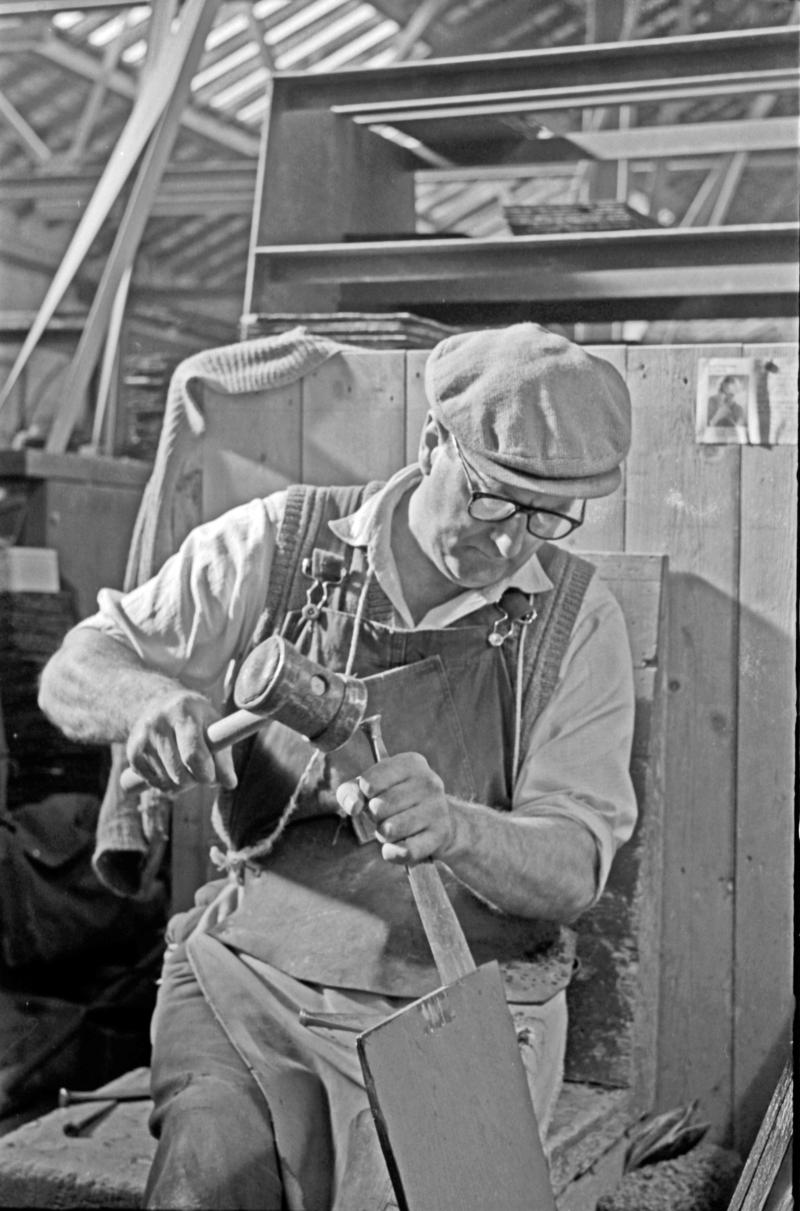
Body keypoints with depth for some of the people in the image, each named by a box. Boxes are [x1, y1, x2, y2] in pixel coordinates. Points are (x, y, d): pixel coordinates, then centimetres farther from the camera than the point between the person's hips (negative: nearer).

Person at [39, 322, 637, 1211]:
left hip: (459, 1007, 1)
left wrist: (451, 829, -32)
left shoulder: (576, 621, -3)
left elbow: (571, 869, -10)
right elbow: (75, 673, -3)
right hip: (252, 970, 0)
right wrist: (148, 699, -27)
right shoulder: (279, 545, -4)